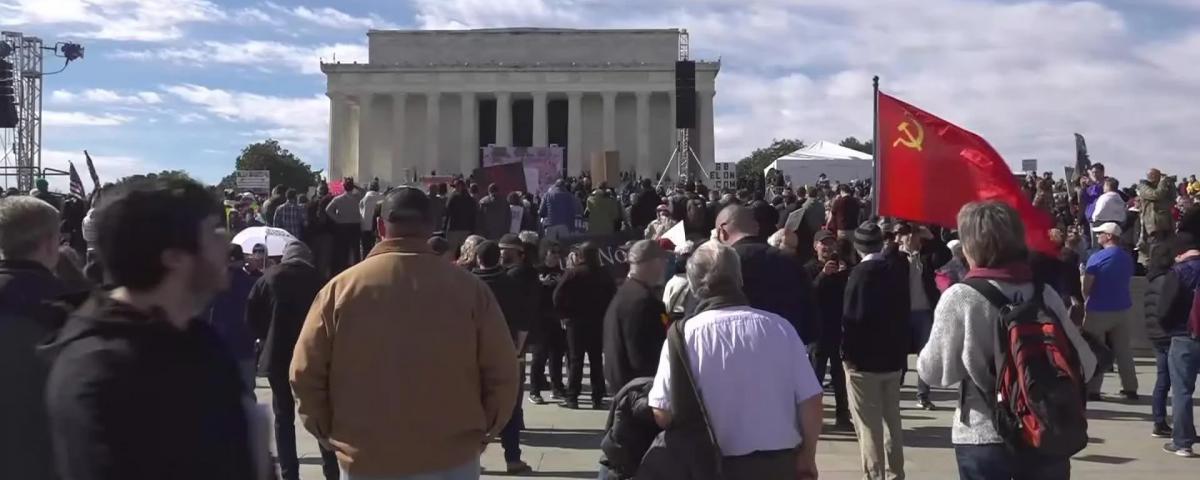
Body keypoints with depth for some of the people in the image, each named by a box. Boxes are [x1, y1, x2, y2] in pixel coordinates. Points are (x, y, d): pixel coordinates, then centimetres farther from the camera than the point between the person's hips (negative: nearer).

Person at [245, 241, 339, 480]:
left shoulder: (269, 277, -1)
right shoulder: (318, 279, -1)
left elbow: (251, 316, 0)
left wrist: (268, 338, 14)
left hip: (278, 356, 0)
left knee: (284, 417, 9)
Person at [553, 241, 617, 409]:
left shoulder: (572, 273, -8)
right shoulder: (604, 274, 1)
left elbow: (558, 297, -13)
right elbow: (612, 296, 3)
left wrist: (564, 314, -3)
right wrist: (604, 314, 9)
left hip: (576, 321, -2)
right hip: (598, 322, 2)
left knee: (576, 360, 2)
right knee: (596, 359, 9)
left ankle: (572, 397, 0)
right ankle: (597, 398, 9)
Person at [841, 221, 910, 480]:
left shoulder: (860, 272, -14)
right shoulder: (898, 270, 5)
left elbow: (853, 317, -19)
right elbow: (904, 313, 10)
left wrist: (847, 353, -10)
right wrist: (902, 353, 16)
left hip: (864, 360, -7)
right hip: (893, 358, 7)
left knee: (869, 426, 0)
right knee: (892, 421, 16)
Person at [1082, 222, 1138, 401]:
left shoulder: (1097, 258, -14)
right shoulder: (1127, 258, 5)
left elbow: (1086, 286, -15)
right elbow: (1127, 281, 11)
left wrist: (1086, 300, 4)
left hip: (1099, 310, -5)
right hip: (1122, 309, 5)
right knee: (1123, 350, 13)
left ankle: (1092, 389, 3)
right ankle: (1130, 388, 17)